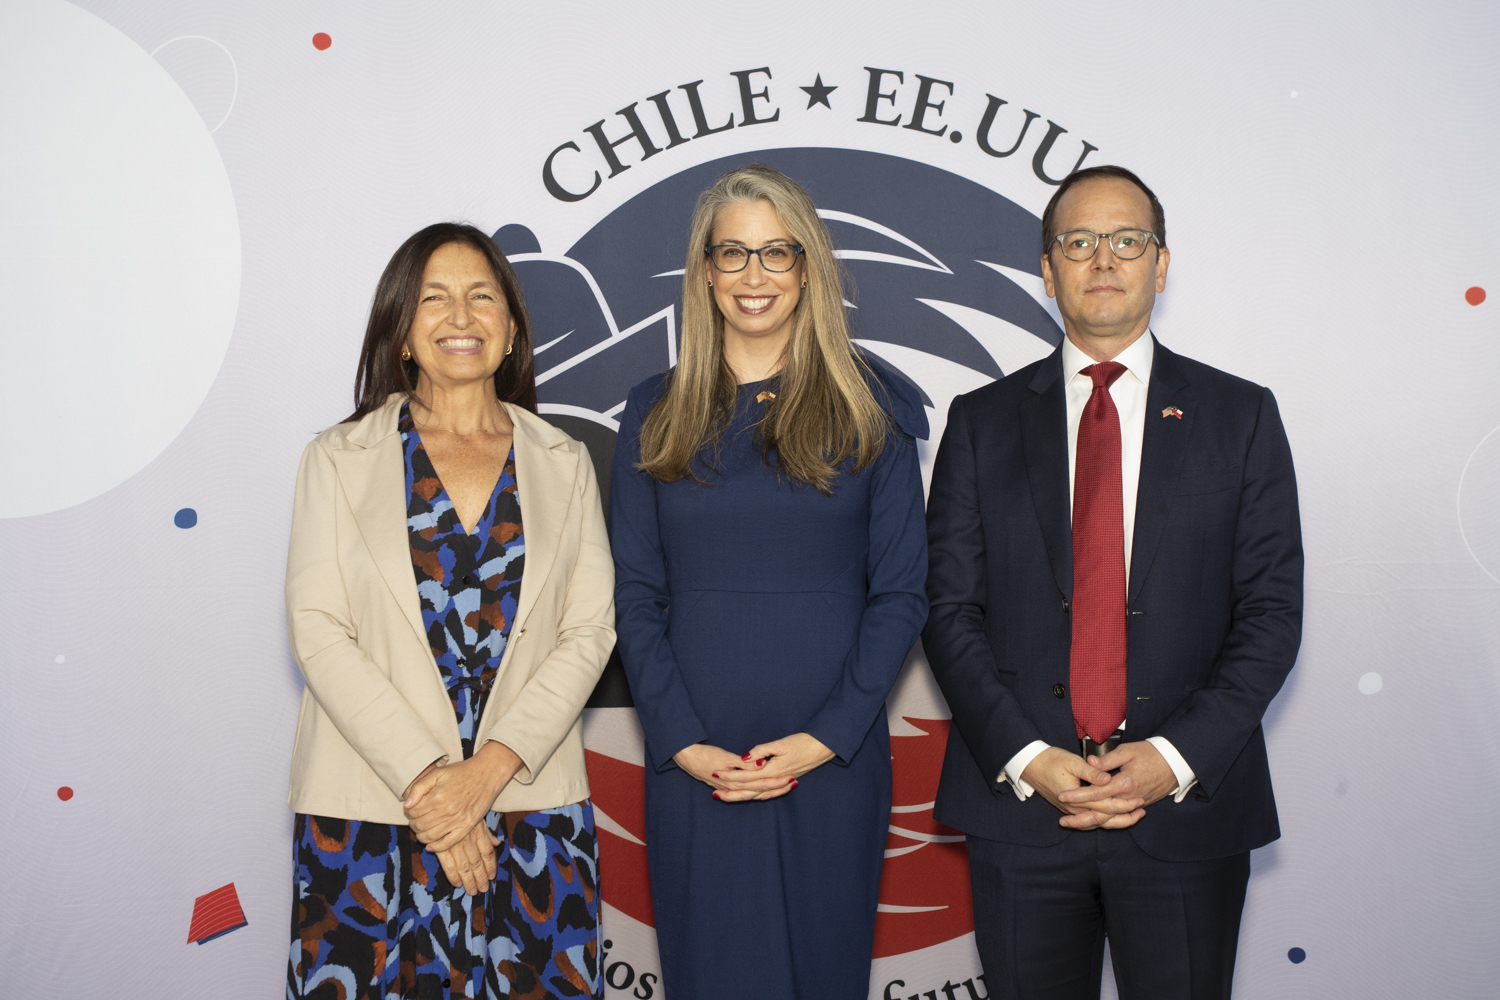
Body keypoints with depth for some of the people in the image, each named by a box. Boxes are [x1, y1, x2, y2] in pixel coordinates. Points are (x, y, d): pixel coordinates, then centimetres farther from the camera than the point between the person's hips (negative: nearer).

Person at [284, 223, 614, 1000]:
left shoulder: (562, 463, 9)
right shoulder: (339, 459, 5)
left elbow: (590, 629, 2)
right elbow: (317, 631, -3)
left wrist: (487, 770, -10)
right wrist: (423, 776, -12)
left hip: (532, 809, 1)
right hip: (367, 813, -1)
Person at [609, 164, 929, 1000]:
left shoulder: (869, 408, 2)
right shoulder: (656, 414, 7)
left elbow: (901, 592, -1)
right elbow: (637, 595, 4)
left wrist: (824, 738, -10)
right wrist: (684, 744, -8)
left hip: (832, 763, -1)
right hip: (694, 766, 1)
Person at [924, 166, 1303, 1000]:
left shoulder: (1240, 415, 4)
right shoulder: (984, 422, 6)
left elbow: (1272, 609, -1)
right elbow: (950, 608, 1)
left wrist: (1178, 757, -12)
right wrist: (1024, 757, -11)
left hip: (1190, 807, 0)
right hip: (1021, 804, 1)